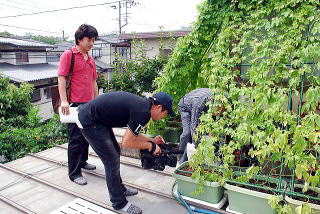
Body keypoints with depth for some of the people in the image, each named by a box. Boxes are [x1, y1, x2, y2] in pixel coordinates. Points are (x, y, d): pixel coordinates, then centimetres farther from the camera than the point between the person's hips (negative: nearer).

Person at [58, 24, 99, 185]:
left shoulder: (90, 59, 17)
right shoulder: (68, 55, -5)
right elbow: (61, 78, -11)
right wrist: (64, 100, -19)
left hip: (89, 104, 7)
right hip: (75, 104, -7)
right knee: (76, 138, -2)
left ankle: (82, 161, 35)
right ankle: (74, 173, 9)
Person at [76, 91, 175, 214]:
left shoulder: (142, 104, 7)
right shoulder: (143, 112, -22)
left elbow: (131, 134, 18)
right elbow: (127, 142, -16)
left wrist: (152, 140, 18)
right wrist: (150, 146, -5)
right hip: (89, 122, -10)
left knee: (115, 151, 19)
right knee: (112, 161, -4)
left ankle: (120, 189, 35)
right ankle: (119, 203, 12)